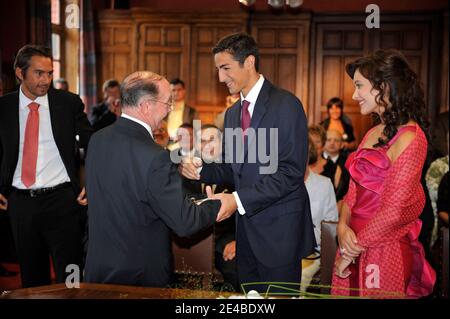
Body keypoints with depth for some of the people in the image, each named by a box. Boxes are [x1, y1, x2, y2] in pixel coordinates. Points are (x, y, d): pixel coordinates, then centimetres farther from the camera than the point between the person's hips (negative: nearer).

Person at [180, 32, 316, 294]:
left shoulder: (286, 105, -12)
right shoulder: (232, 113, 13)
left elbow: (291, 171, -18)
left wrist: (239, 199, -23)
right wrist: (200, 171, -5)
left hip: (279, 230, -7)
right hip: (246, 226, 7)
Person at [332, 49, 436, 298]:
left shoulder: (409, 138, -16)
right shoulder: (373, 133, 9)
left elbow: (395, 210, -18)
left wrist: (353, 250, -10)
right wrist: (343, 227, -8)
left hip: (384, 252, -7)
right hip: (355, 247, 7)